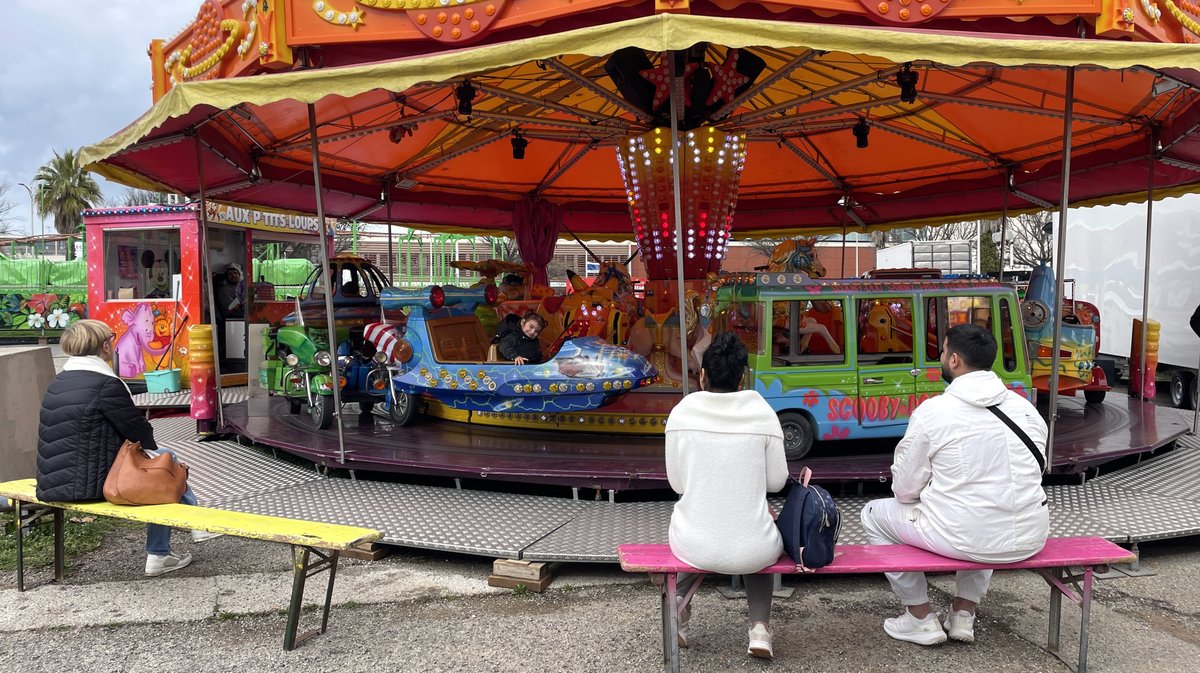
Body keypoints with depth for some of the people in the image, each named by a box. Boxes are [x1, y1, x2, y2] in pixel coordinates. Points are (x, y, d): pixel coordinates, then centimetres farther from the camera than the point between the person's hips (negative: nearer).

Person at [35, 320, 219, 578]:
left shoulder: (57, 383, 11)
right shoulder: (106, 385, -17)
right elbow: (137, 429, -12)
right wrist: (152, 446, 11)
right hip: (92, 482, -9)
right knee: (163, 459, 9)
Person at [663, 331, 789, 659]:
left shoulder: (681, 413, -5)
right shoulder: (763, 413, -5)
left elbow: (677, 482, 2)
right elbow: (777, 481, 2)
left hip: (695, 546, 1)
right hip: (753, 550, 0)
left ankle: (681, 597, 13)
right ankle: (760, 627, 18)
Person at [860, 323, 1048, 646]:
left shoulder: (932, 411, -12)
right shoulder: (1026, 408, 3)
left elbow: (905, 489, -6)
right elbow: (1030, 475, 16)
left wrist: (933, 492, 18)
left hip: (966, 540, -5)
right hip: (1029, 540, 6)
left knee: (874, 514, 18)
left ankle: (921, 618, 21)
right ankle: (964, 612, 30)